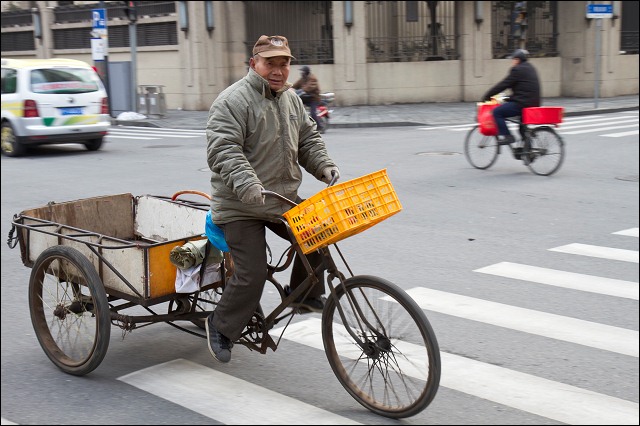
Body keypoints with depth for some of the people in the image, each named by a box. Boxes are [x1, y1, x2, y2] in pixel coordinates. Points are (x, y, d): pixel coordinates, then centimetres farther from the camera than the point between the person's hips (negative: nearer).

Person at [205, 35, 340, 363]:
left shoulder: (291, 99, 11)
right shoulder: (233, 100, -14)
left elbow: (308, 140, 19)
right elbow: (222, 150, -24)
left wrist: (324, 166, 1)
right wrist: (246, 183, -38)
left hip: (284, 200, 7)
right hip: (241, 207, -7)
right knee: (252, 274, -10)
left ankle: (306, 296, 19)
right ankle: (221, 327, 12)